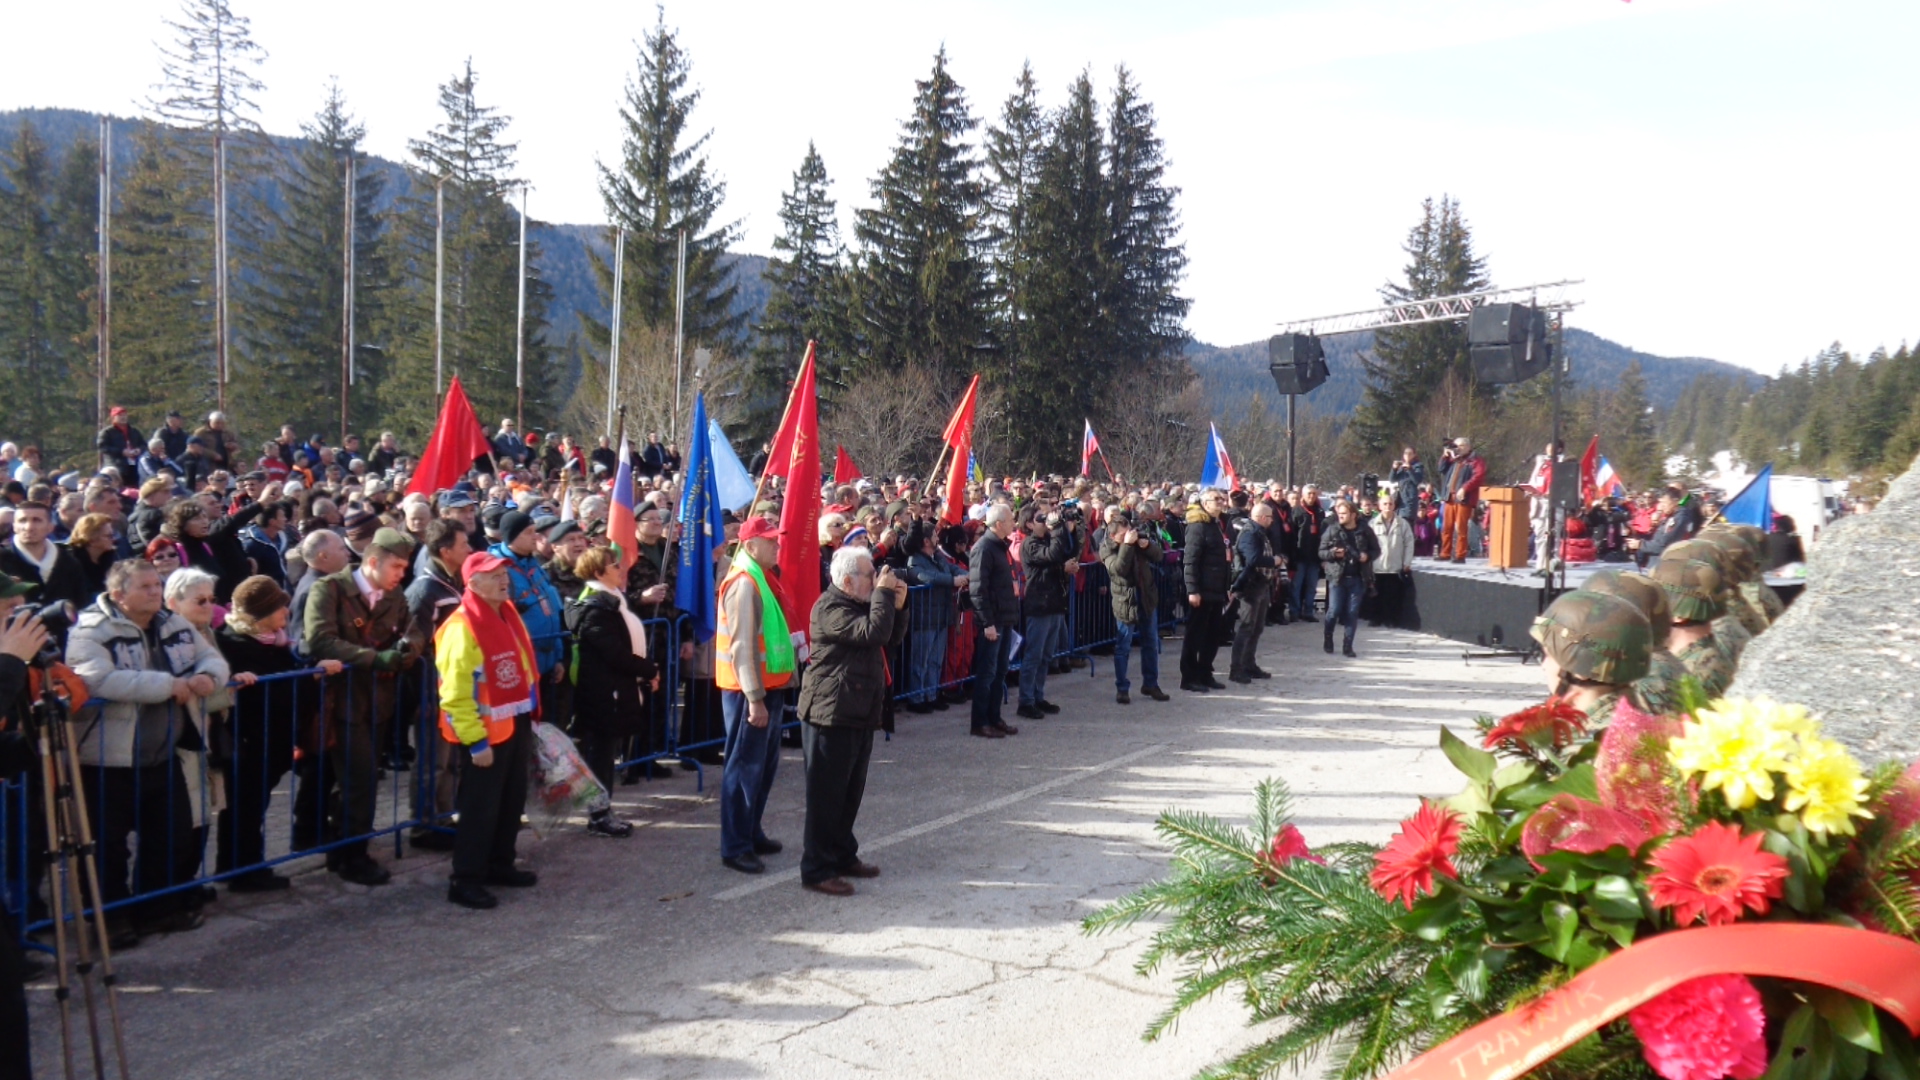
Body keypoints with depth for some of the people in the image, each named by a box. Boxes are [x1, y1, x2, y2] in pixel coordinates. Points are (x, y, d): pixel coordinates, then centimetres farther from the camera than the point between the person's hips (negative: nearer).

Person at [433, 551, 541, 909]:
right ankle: (464, 881, 8)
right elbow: (455, 694, -21)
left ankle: (500, 865, 32)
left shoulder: (508, 613, 9)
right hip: (487, 732, -9)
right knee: (480, 807, -2)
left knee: (512, 800, 17)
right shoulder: (462, 627, -19)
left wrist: (530, 715, 17)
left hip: (516, 725, 9)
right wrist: (476, 742, -22)